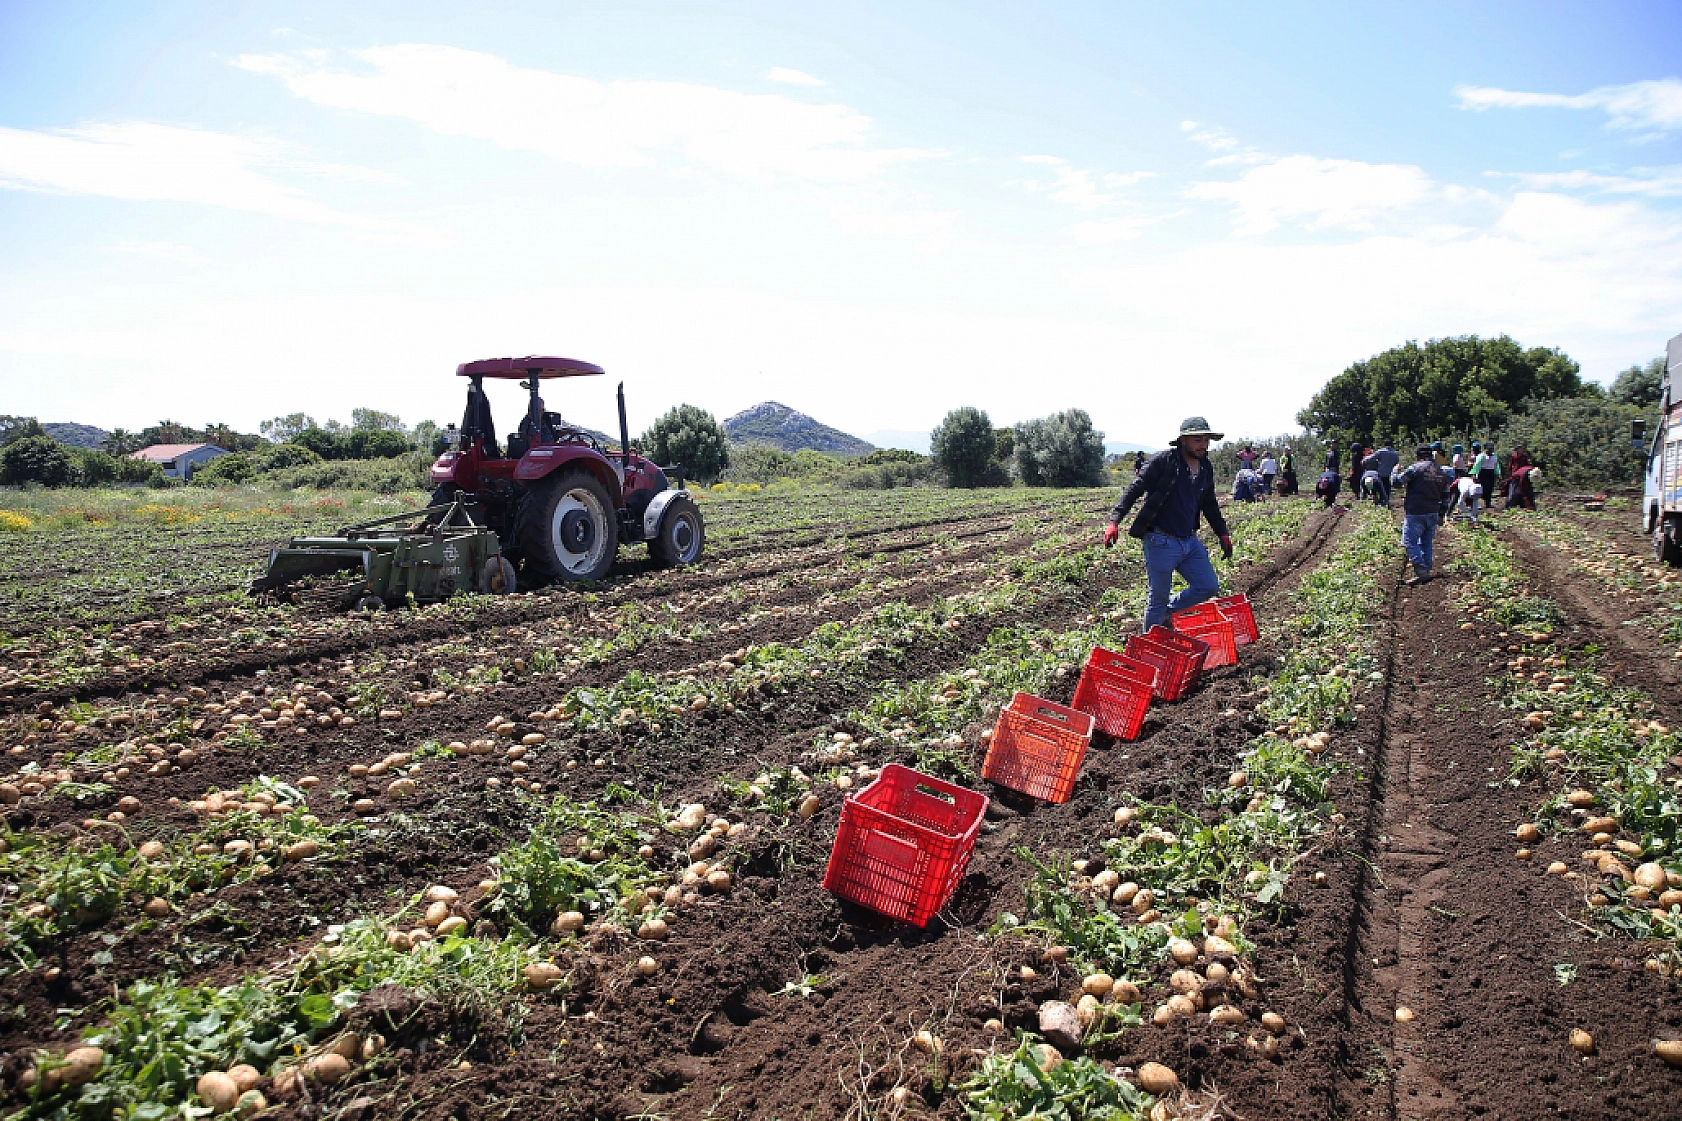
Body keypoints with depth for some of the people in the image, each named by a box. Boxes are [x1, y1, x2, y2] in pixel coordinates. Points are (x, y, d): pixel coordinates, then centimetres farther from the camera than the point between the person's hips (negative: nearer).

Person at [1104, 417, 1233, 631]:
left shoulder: (1206, 468, 10)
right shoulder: (1163, 461, -12)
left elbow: (1210, 504, 24)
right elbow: (1135, 489, -14)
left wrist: (1223, 533, 25)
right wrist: (1115, 520, -24)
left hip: (1190, 540, 7)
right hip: (1161, 542, -7)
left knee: (1209, 587, 7)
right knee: (1158, 598, 2)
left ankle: (1167, 612, 27)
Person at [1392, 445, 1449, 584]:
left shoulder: (1416, 468, -11)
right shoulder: (1440, 472, 12)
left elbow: (1396, 481, -8)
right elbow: (1444, 495, 17)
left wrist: (1395, 471, 14)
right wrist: (1441, 515, 24)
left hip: (1416, 513, -7)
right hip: (1433, 513, 7)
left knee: (1410, 542, -5)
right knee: (1426, 543, 15)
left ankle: (1421, 571, -15)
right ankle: (1426, 571, 17)